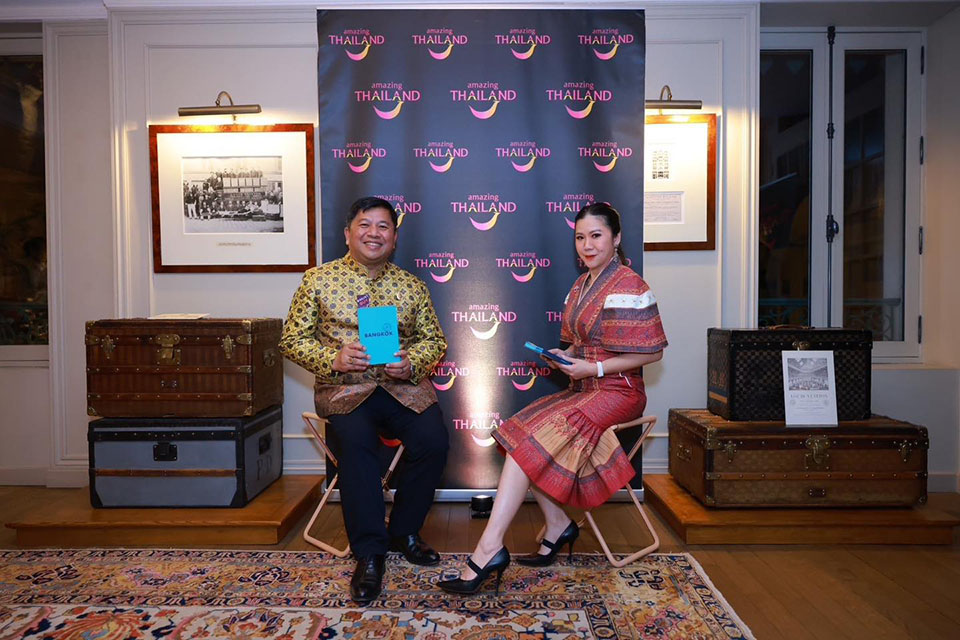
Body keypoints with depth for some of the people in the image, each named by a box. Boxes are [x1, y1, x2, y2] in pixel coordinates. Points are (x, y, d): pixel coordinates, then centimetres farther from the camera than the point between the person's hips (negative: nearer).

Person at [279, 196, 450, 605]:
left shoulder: (412, 286, 11)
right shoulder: (318, 280, 6)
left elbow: (435, 339, 13)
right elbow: (292, 339, 4)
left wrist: (412, 362, -9)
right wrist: (333, 359, -14)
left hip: (404, 386, 2)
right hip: (344, 388, -2)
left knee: (433, 440, -22)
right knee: (357, 440, -31)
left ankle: (403, 531, 6)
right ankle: (369, 552, -13)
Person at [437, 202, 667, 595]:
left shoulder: (628, 287, -10)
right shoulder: (581, 286, 15)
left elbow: (652, 351, -13)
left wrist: (595, 368, -18)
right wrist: (565, 356, 2)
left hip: (616, 391, -8)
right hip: (583, 388, 8)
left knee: (533, 436, -23)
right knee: (520, 428, -11)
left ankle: (489, 548, -21)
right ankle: (557, 525, -1)